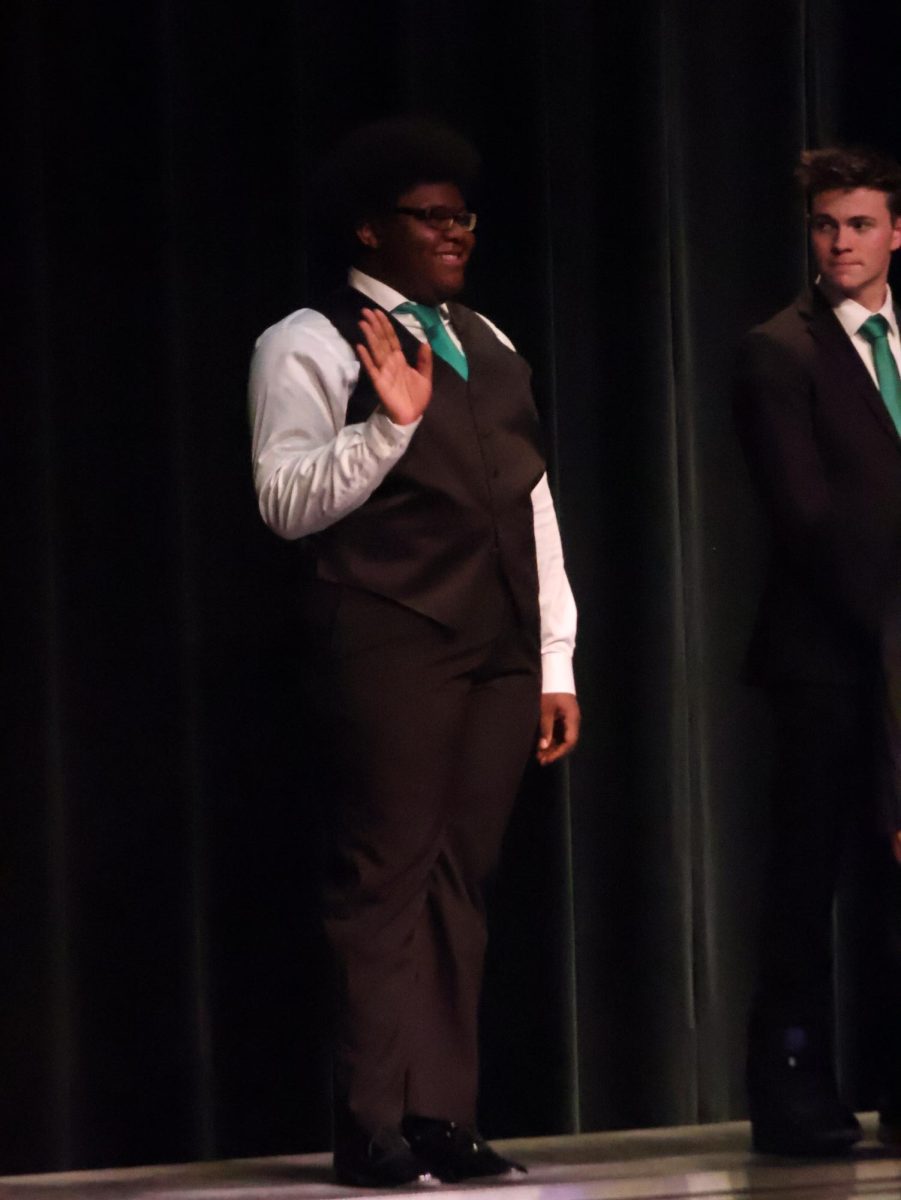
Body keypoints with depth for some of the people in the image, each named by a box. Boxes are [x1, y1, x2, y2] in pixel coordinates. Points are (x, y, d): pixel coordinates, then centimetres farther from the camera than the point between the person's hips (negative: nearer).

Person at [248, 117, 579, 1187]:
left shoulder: (489, 347, 21)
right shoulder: (310, 346, 0)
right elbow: (288, 504, -8)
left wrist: (556, 665, 15)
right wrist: (389, 422, -21)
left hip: (499, 651, 6)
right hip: (390, 647, -6)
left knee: (460, 883, 5)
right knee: (387, 878, -6)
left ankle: (441, 1118, 8)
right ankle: (371, 1127, -3)